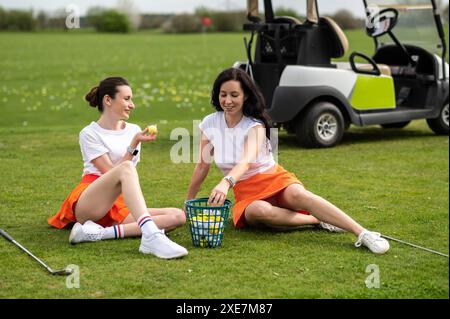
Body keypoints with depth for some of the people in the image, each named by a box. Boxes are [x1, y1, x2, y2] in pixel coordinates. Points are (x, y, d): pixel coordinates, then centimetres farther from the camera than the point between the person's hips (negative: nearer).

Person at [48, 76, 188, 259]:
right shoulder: (89, 134, 2)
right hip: (87, 204, -6)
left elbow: (130, 177, 11)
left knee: (178, 217, -18)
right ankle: (152, 236, -53)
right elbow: (112, 172, -10)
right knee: (125, 169, -34)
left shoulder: (133, 130, 16)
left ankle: (102, 232, -31)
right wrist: (134, 143, -14)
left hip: (120, 205, 6)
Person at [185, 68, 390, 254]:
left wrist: (226, 183, -50)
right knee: (259, 211, -38)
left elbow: (247, 160, -30)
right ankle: (317, 220, -24)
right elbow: (202, 166, 10)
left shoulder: (255, 125, -10)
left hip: (273, 178, -1)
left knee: (298, 195, -37)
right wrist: (188, 203, 13)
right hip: (246, 192, 1)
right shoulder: (210, 125, 0)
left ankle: (363, 233, -41)